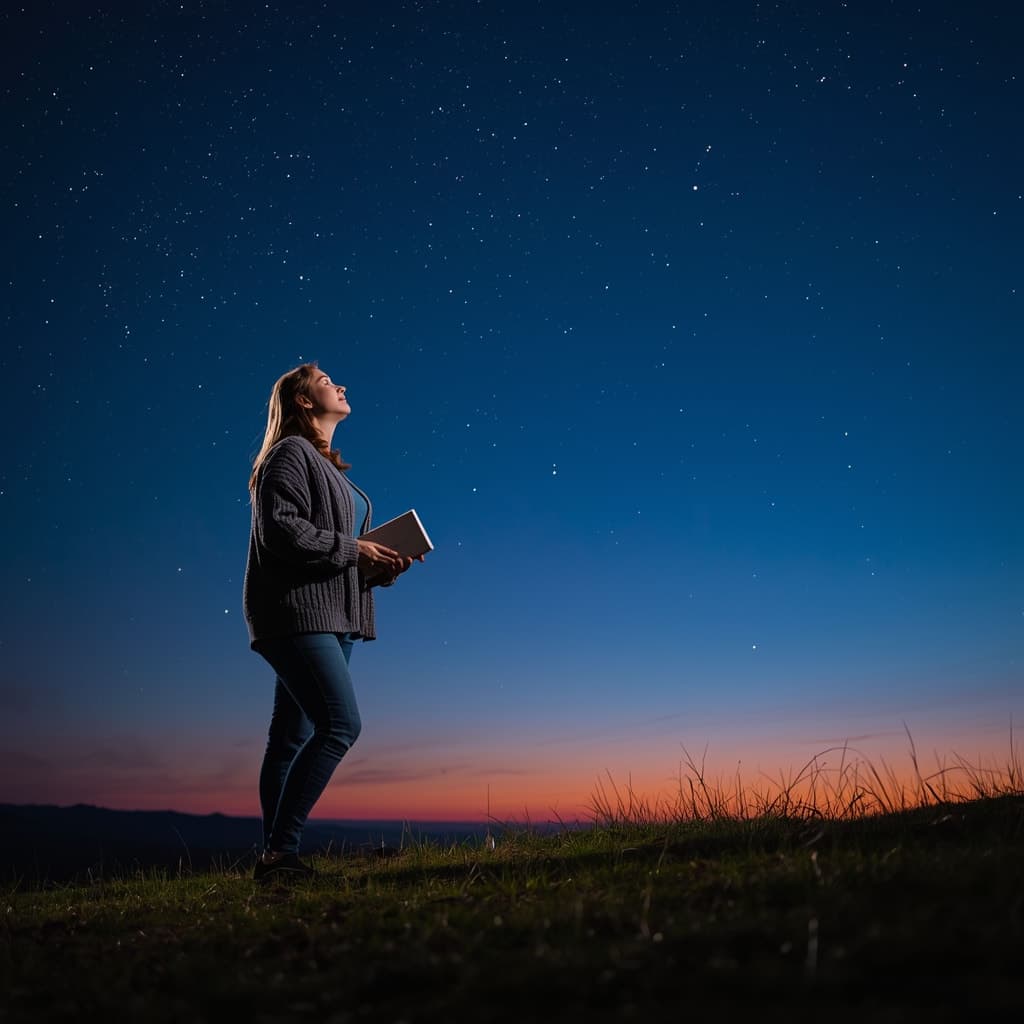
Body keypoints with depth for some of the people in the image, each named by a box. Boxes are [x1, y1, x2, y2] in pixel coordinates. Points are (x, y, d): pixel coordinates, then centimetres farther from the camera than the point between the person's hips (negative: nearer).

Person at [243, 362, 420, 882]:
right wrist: (352, 550, -12)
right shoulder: (291, 453, -3)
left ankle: (275, 857, 11)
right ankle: (280, 851, -14)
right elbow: (279, 529, -17)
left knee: (292, 737, 7)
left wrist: (381, 566, 5)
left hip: (329, 617, 9)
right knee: (341, 723, -18)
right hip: (296, 610, -9)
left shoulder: (331, 470, 25)